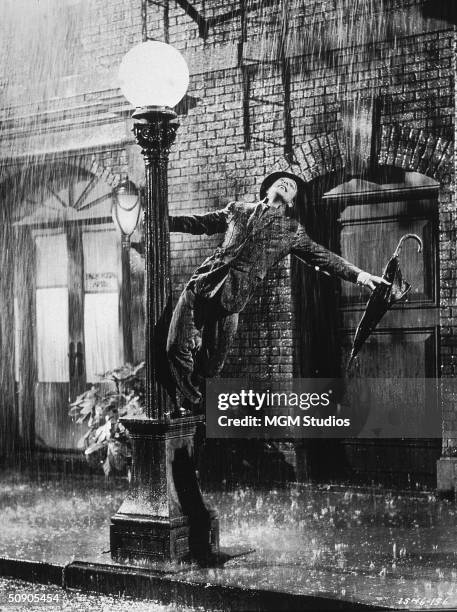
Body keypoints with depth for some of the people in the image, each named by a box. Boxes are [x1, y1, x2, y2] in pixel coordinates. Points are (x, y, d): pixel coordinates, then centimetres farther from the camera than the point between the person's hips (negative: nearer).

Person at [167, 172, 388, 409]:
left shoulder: (292, 230, 16)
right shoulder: (237, 209, 21)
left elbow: (323, 257, 15)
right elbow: (200, 223, 25)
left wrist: (358, 275, 5)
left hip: (230, 295, -2)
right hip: (204, 283, 2)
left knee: (212, 362, -7)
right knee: (178, 347, -6)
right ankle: (193, 401, 16)